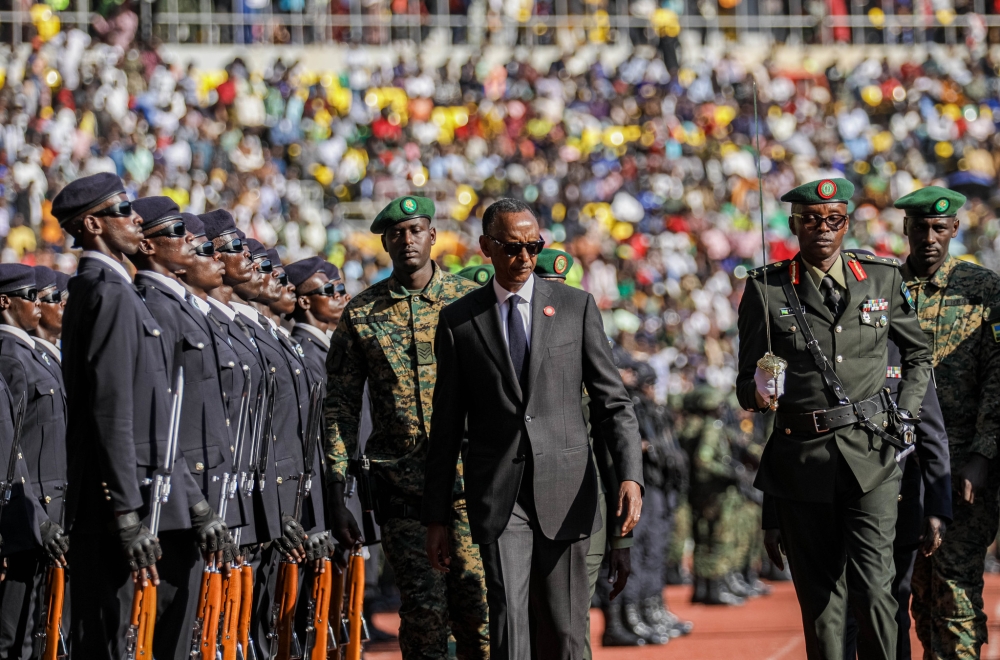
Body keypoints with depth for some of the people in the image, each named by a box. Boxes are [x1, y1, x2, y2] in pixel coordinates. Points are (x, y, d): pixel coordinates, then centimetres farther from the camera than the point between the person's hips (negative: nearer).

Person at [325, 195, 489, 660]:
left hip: (467, 478, -1)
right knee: (422, 608, 0)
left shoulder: (470, 299, 5)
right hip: (399, 484, 1)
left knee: (476, 604, -7)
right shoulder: (361, 313, 7)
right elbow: (340, 408, 8)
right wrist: (337, 495, 2)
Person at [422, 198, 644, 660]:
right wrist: (436, 517, 7)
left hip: (565, 488, 1)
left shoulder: (576, 306, 6)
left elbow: (613, 401, 4)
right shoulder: (459, 320, 6)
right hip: (497, 495, -1)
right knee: (509, 619, -14)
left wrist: (630, 475, -11)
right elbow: (446, 425, 9)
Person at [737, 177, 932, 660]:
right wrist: (759, 392, -18)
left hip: (871, 455, 0)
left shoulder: (882, 280, 7)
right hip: (803, 459, 0)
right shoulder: (766, 290, 3)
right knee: (820, 599, 4)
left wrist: (904, 415, 8)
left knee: (872, 587, -13)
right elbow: (745, 385, 5)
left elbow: (918, 355, 21)